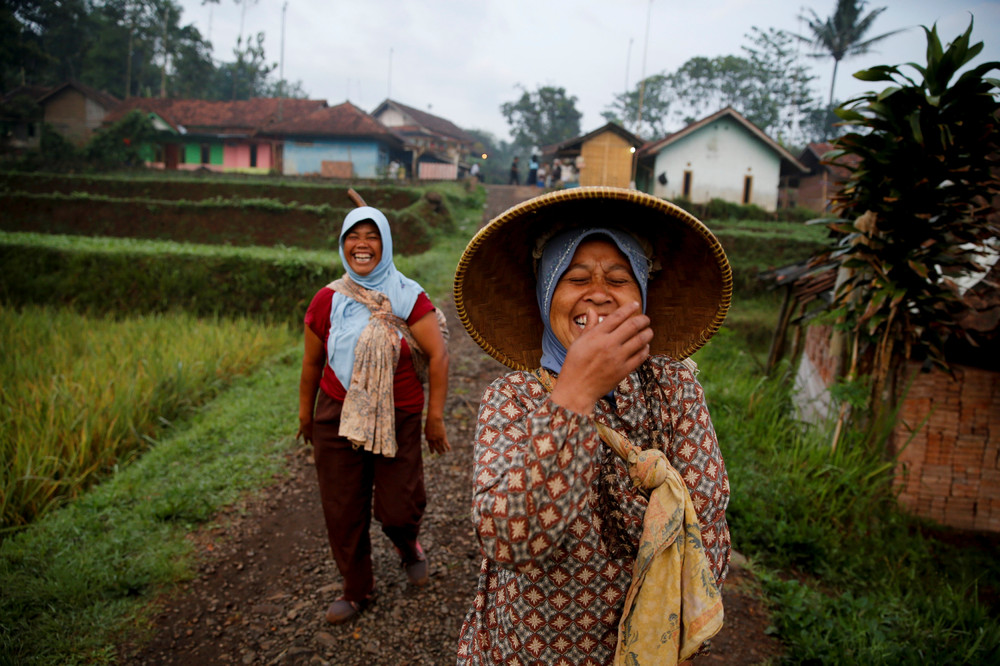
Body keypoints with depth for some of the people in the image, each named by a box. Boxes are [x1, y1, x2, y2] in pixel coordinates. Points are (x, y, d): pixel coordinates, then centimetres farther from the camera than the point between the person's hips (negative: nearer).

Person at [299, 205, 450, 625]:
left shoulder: (408, 297, -10)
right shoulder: (327, 300, -2)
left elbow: (438, 356, -12)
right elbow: (312, 362, 9)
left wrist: (435, 417, -12)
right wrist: (305, 412, 16)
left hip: (398, 420, -2)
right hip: (337, 418, 2)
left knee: (398, 509, 2)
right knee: (342, 512, 9)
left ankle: (407, 545, 41)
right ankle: (357, 589, 33)